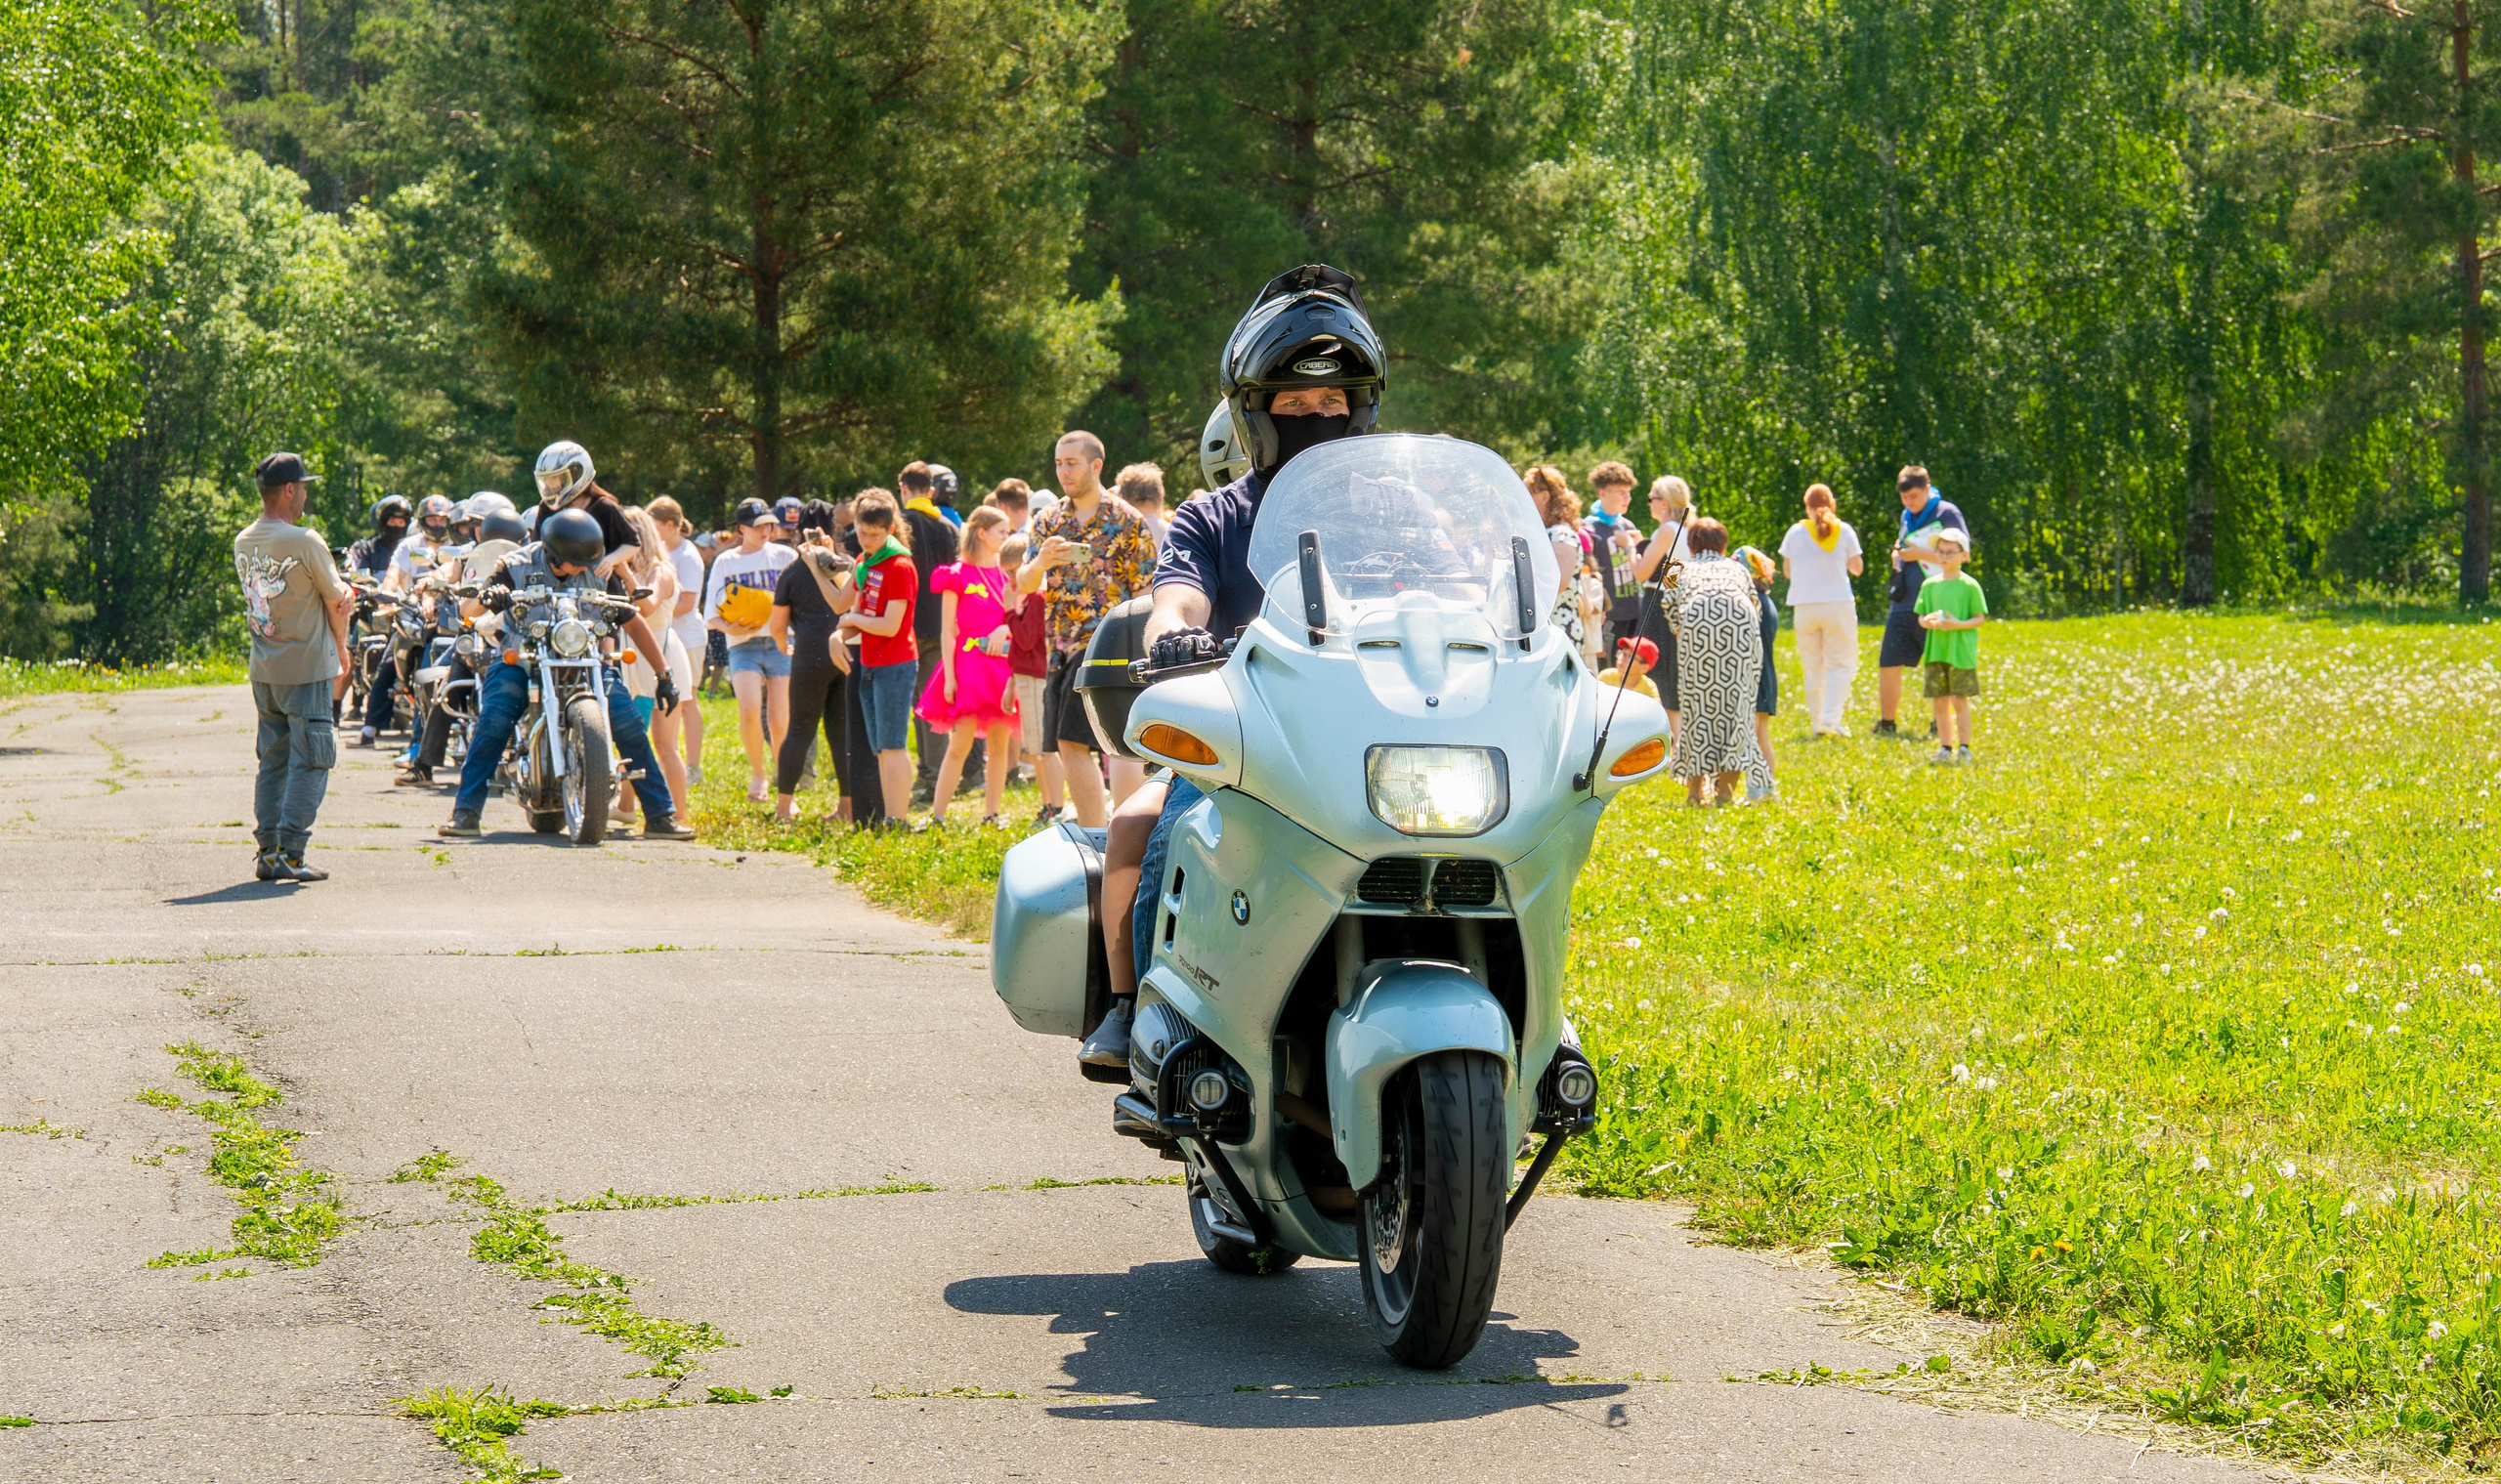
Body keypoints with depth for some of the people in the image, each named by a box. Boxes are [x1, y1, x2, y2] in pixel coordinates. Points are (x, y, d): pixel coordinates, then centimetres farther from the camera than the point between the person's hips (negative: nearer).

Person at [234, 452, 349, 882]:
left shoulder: (242, 543, 5)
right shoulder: (305, 543, -16)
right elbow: (337, 604, -5)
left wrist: (338, 593, 12)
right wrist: (341, 651, 12)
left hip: (263, 670, 7)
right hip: (307, 669, -7)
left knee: (272, 761, 14)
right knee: (309, 764, -2)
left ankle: (266, 851, 13)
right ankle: (290, 854, -8)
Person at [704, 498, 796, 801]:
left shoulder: (785, 557, 8)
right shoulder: (725, 562, 10)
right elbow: (711, 617, 5)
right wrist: (729, 628, -14)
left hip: (780, 644, 0)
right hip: (743, 647, 0)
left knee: (780, 722, -2)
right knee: (750, 710, -22)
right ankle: (757, 774, 1)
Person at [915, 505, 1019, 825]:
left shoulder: (1007, 577, 14)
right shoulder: (958, 576, -1)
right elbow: (947, 631, -4)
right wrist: (949, 676, -11)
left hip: (1002, 665, 5)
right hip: (968, 663, -5)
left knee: (1000, 743, 4)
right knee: (960, 744, -8)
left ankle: (992, 814, 11)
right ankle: (936, 816, -4)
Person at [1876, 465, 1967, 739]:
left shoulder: (1946, 513, -5)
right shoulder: (1907, 516, 16)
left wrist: (1921, 554, -14)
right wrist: (1898, 555, 4)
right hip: (1903, 605, 6)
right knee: (1889, 665, 2)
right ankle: (1886, 724, 11)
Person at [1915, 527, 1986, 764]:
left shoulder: (1969, 586, -4)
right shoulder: (1930, 585, 9)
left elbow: (1980, 618, -4)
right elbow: (1920, 617, 12)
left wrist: (1958, 624, -19)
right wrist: (1927, 621, -11)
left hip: (1961, 652, -4)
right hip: (1936, 651, 4)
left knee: (1959, 700, -4)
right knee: (1939, 701, 6)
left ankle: (1964, 747, 3)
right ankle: (1945, 747, 14)